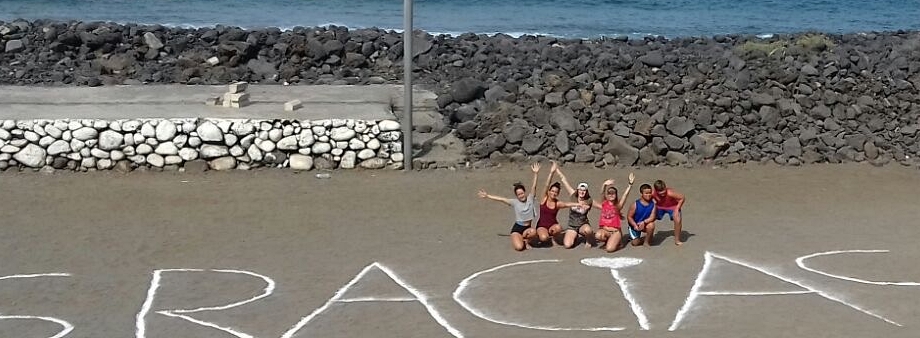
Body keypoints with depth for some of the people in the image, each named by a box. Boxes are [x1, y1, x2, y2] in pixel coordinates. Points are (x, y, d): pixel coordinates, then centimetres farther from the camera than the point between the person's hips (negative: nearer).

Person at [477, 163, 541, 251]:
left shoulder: (530, 199, -2)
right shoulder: (514, 202, -4)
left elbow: (533, 187, -12)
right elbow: (501, 199, -5)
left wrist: (535, 174, -24)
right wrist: (487, 196, -7)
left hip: (528, 227, 2)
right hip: (517, 228, -2)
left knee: (532, 232, -37)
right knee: (519, 247, -25)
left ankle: (524, 240, -1)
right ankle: (517, 240, 14)